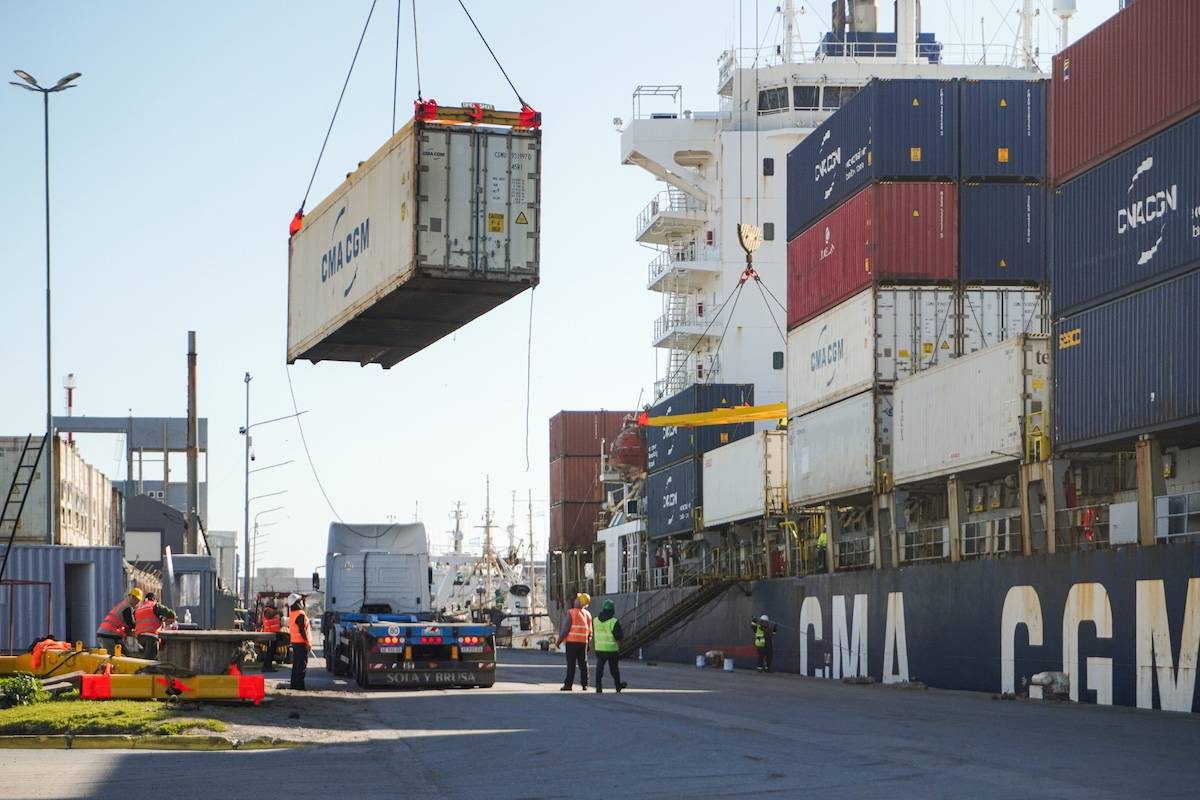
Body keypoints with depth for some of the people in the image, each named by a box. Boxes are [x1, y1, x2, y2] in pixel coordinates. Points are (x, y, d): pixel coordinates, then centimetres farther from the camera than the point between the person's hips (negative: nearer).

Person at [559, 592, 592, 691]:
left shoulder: (570, 613, -9)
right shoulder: (588, 614, 9)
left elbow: (565, 628, -12)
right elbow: (590, 631, 11)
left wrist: (559, 640, -2)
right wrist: (588, 643, 20)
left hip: (572, 642, -5)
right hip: (583, 642, 5)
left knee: (571, 664, -4)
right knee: (583, 664, 10)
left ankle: (568, 684, -6)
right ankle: (584, 684, 10)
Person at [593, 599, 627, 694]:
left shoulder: (596, 621, 2)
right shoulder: (614, 622, -14)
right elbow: (619, 636, -14)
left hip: (599, 649, 3)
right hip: (612, 649, -3)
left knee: (599, 668, 3)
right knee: (614, 668, 12)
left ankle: (598, 686, -8)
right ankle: (618, 686, 27)